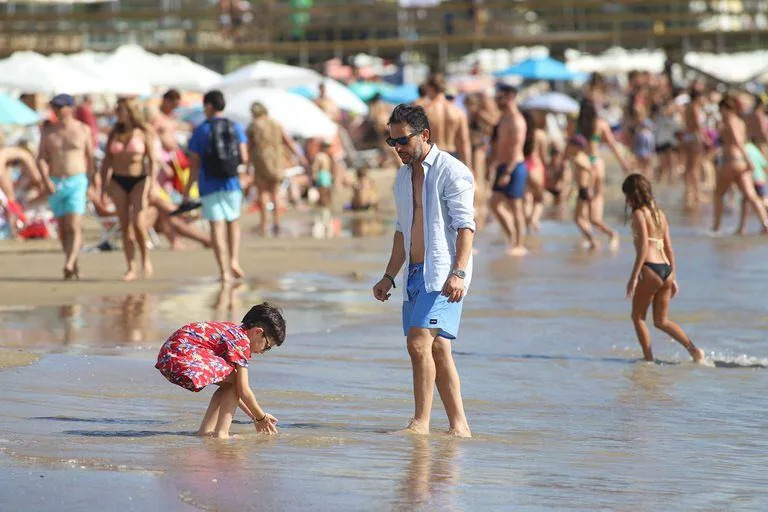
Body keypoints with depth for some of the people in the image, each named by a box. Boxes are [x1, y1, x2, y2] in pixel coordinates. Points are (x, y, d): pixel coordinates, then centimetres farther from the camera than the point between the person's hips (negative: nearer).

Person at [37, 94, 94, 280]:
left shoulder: (83, 130, 1)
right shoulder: (48, 130, 6)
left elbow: (90, 157, 8)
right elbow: (41, 158, 1)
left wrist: (90, 181, 11)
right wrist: (46, 179, -14)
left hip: (76, 182, -3)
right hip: (55, 184, 4)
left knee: (74, 227, -17)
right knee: (62, 229, 9)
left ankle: (68, 266, -26)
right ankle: (75, 266, 21)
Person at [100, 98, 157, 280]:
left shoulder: (145, 133, -2)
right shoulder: (114, 133, 8)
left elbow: (152, 160, -5)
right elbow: (107, 161, 11)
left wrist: (152, 184, -14)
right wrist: (103, 185, 6)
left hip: (139, 180, -4)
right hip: (118, 182, 4)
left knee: (138, 223, -17)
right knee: (125, 226, 0)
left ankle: (145, 258, 6)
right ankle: (131, 268, 4)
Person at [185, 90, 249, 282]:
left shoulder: (200, 131, -3)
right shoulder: (236, 128, 4)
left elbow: (195, 163, -4)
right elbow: (244, 158, -2)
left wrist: (188, 187, 6)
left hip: (209, 185, -2)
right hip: (231, 184, 2)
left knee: (217, 226, -2)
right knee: (233, 222, 19)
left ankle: (224, 270, -8)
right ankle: (234, 260, 4)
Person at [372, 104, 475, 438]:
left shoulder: (452, 172, -8)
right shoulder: (404, 176, 18)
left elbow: (465, 226, -14)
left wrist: (459, 273, -25)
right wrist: (389, 276, 23)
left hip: (443, 274, -8)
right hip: (415, 273, 8)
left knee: (419, 342, -19)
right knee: (437, 349, 6)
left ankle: (421, 422, -17)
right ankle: (459, 425, 9)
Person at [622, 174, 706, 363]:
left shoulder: (639, 214, -6)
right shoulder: (660, 214, 16)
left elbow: (644, 247, -15)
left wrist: (634, 277, -16)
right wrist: (672, 277, 22)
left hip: (650, 269, -7)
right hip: (666, 269, 7)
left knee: (637, 317, 8)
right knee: (661, 321, 15)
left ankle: (648, 358, 3)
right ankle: (693, 349, 0)